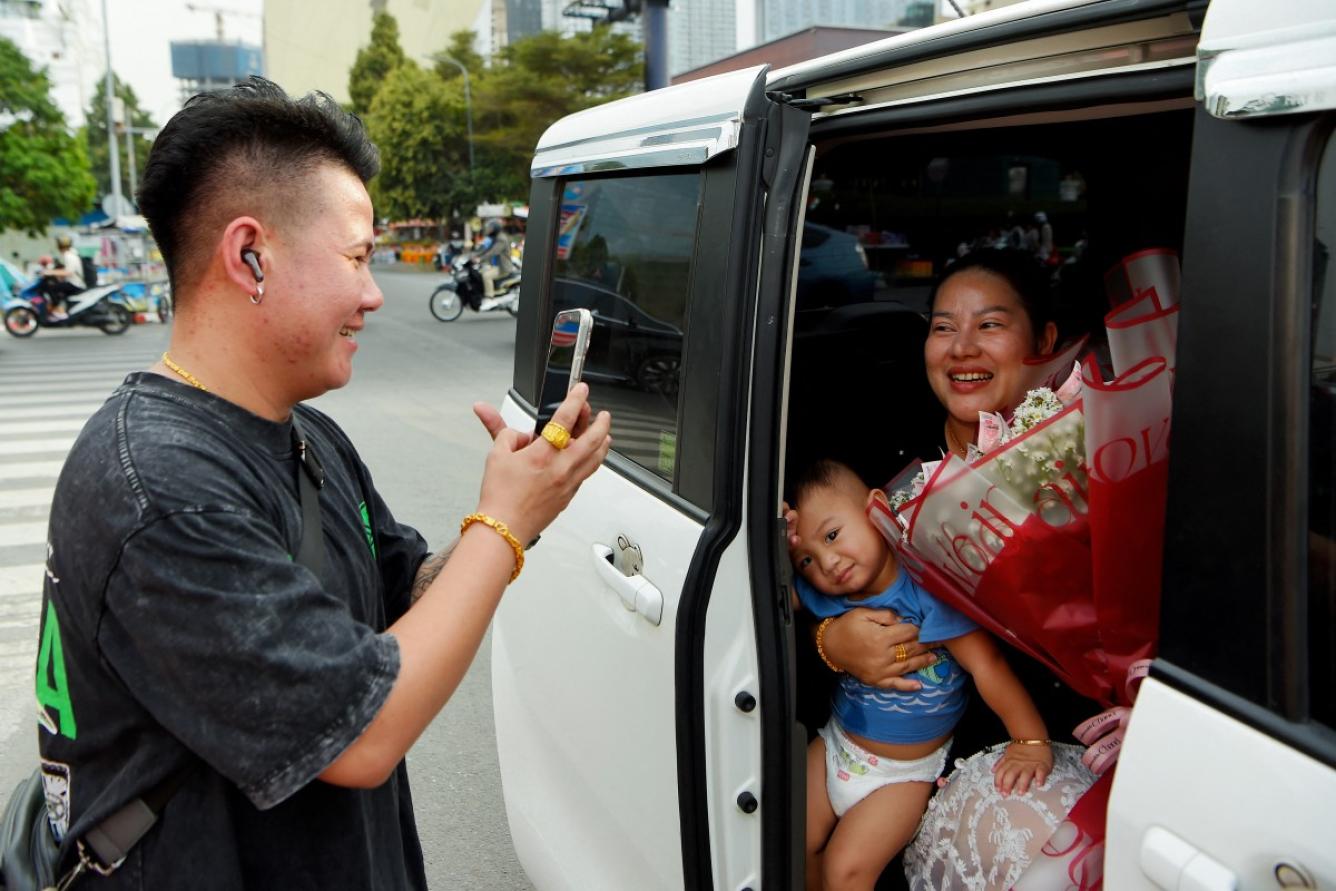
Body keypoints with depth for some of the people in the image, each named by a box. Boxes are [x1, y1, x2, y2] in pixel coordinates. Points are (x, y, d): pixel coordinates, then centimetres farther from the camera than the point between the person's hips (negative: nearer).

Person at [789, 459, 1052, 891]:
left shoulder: (926, 591, -28)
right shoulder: (821, 593, -11)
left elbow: (987, 665, -28)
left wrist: (1032, 742, -29)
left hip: (901, 772, -5)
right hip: (836, 743, 6)